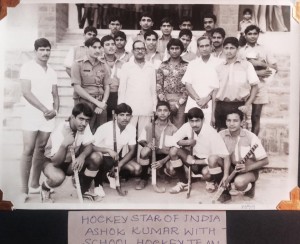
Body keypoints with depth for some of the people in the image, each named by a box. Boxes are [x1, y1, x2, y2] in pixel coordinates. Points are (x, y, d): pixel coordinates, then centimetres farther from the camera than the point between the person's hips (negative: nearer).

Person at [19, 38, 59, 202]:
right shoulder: (27, 68, -3)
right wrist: (44, 109, -17)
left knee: (40, 150, 9)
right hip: (32, 115, -4)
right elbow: (26, 93, -13)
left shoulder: (52, 72, 13)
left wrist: (55, 110, -7)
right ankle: (24, 190, -2)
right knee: (28, 151, -7)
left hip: (48, 116, 5)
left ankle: (35, 185, 19)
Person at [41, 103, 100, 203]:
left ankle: (84, 189, 3)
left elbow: (89, 146, -14)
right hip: (53, 162, -5)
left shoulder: (85, 126, -13)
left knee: (95, 158, -19)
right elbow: (56, 161, -33)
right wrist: (64, 145, -51)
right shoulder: (60, 131, -31)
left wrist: (82, 156, -36)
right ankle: (44, 189, 0)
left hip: (71, 161, 6)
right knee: (58, 177, -38)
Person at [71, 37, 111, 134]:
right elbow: (77, 88, -7)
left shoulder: (103, 65, 14)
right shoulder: (78, 64, 1)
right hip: (85, 103, -4)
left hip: (101, 104, 4)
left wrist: (103, 103, -5)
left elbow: (107, 87, 12)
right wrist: (96, 102, -10)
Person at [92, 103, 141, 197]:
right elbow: (92, 146, -22)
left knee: (137, 169, -17)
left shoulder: (132, 129, -11)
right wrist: (108, 150, -39)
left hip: (118, 157, 5)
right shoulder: (104, 128, -24)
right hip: (103, 157, -4)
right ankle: (98, 183, -10)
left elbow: (132, 150, -4)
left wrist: (120, 164, -19)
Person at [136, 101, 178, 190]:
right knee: (145, 150, -33)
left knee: (172, 169, -31)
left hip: (166, 156, 0)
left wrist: (162, 161, -22)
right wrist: (146, 144, -26)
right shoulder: (149, 126, -1)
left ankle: (165, 169, 11)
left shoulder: (173, 129, -2)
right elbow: (140, 140, 0)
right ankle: (144, 179, -12)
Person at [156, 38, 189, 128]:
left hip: (181, 102, -1)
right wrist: (165, 102, -5)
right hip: (165, 101, 1)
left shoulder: (186, 66, 7)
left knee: (179, 127, -6)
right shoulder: (163, 66, 12)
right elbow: (158, 85, 6)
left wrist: (179, 103, -8)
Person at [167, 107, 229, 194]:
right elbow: (172, 141, -5)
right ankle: (183, 183, -1)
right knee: (173, 151, -17)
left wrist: (194, 161, -26)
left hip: (208, 162, -5)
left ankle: (210, 181, 3)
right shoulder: (187, 127, -13)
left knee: (206, 172, -38)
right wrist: (186, 142, -28)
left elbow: (224, 155, -26)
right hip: (195, 159, 5)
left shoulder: (211, 133, -25)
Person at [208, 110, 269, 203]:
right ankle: (224, 190, -7)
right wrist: (225, 174, -30)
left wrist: (248, 168, -26)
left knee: (239, 182, -37)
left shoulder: (250, 137, -18)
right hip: (231, 169, 4)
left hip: (249, 170, -3)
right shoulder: (221, 135, -10)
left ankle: (249, 187, 3)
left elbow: (265, 161, -14)